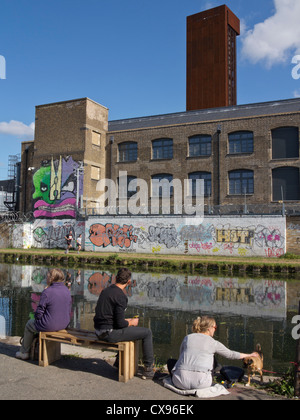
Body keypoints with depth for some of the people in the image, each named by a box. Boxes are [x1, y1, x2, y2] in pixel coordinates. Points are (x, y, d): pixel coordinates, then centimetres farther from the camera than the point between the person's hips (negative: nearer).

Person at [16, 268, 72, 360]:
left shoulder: (47, 292, -21)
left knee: (29, 325, 24)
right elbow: (69, 309, 8)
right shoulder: (67, 290, -1)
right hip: (64, 324, 7)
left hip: (50, 325, -7)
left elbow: (39, 312, -15)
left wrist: (36, 317, 6)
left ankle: (24, 353, 36)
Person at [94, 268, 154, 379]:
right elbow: (120, 323, -20)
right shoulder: (120, 296, -18)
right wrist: (131, 322, 1)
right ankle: (148, 369, 10)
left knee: (126, 330, 35)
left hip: (99, 331, 9)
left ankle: (119, 362, 40)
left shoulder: (105, 290, 8)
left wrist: (127, 320, 20)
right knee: (147, 333, 1)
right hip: (109, 334, -9)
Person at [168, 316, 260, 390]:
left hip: (182, 381, 0)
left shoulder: (187, 338, 11)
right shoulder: (214, 343, 6)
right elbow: (231, 355, 19)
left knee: (171, 361, 29)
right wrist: (249, 355, 35)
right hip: (201, 383, 0)